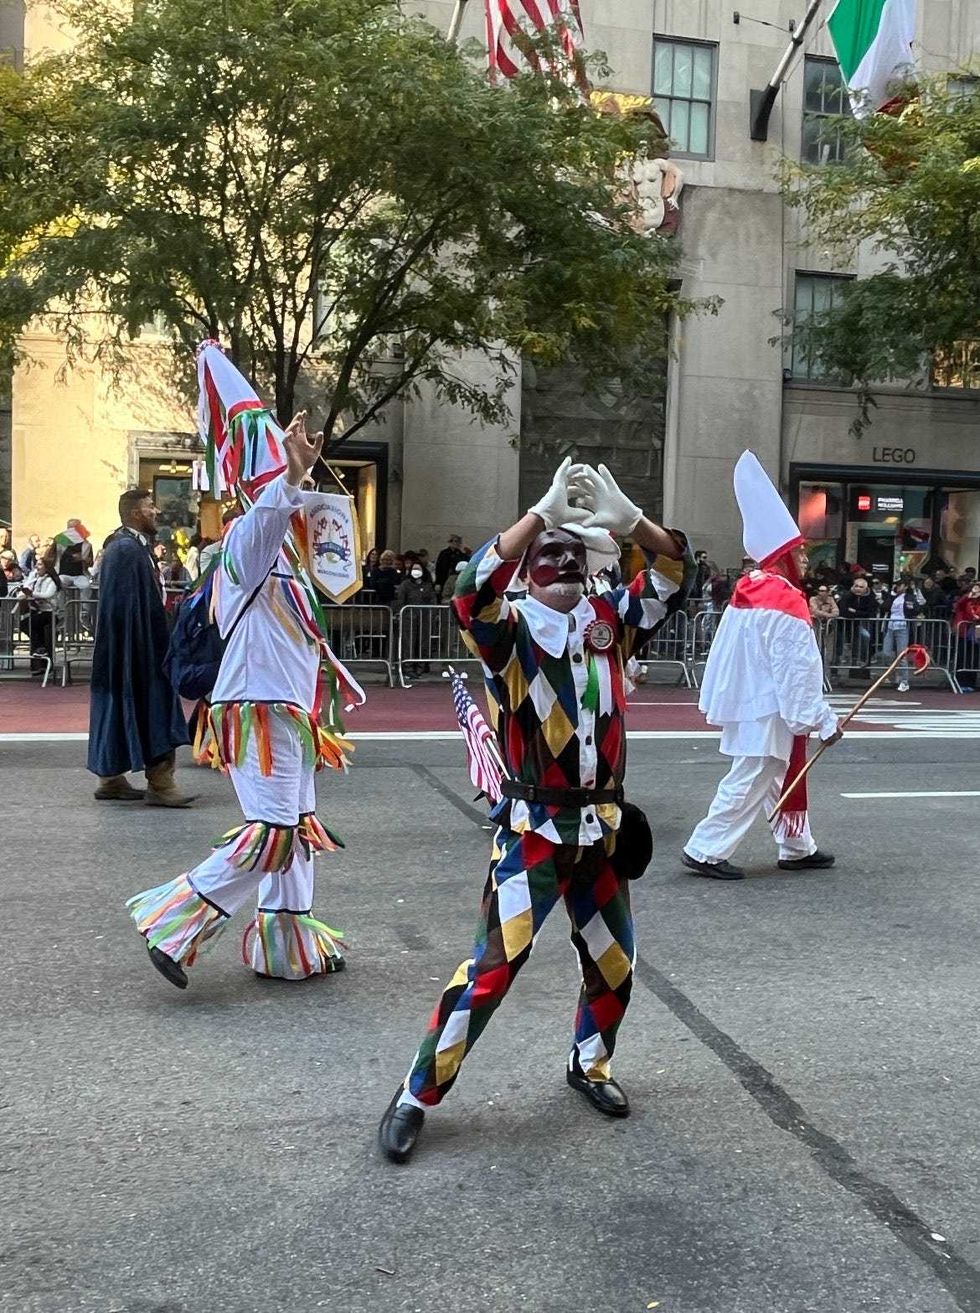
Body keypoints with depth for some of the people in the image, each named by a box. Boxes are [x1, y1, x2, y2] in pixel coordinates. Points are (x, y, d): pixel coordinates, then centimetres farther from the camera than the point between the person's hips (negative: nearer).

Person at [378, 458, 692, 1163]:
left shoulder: (608, 621, 3)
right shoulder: (509, 629, -9)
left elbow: (676, 572, -3)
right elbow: (473, 589, -30)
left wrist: (627, 518, -19)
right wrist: (545, 511, -32)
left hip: (602, 828, 5)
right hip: (534, 829, -5)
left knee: (614, 962, 17)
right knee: (492, 967, -7)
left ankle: (589, 1065, 43)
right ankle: (416, 1097, 8)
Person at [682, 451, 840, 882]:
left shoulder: (747, 594, 8)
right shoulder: (787, 604, -19)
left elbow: (722, 654, 12)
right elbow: (798, 671, -21)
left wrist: (714, 703, 19)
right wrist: (823, 720, -15)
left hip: (744, 705, 10)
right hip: (769, 714, -10)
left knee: (782, 779, 19)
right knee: (750, 783, -3)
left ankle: (797, 847, 30)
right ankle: (706, 850, 2)